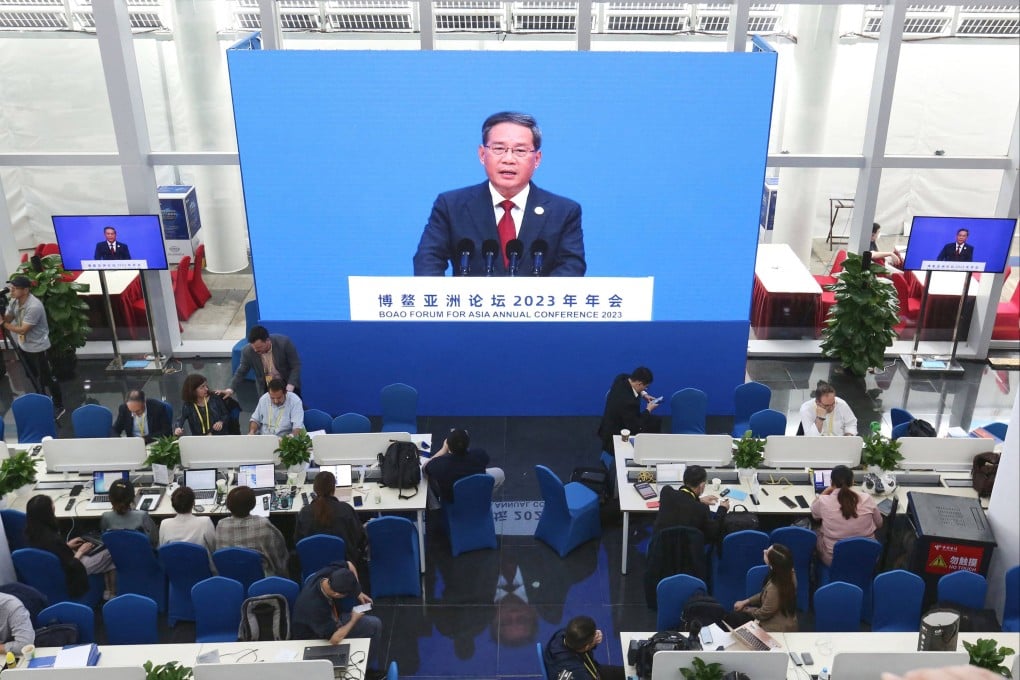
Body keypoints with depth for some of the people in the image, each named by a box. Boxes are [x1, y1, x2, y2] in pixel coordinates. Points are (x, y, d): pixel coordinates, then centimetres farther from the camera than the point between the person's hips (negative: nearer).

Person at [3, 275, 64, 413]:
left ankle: (58, 406, 15)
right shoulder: (14, 301, -3)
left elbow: (22, 330, -27)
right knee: (34, 377, 23)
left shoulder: (34, 306, -30)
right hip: (23, 346, 9)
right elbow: (7, 319, -1)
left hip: (37, 347, -9)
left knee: (47, 378, 2)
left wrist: (4, 324, -18)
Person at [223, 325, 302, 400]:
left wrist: (290, 387, -27)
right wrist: (231, 389, -18)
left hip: (288, 384, -1)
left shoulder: (284, 343, -26)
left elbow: (296, 366, -18)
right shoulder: (247, 351, -19)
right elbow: (241, 372, -4)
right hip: (266, 388, 1)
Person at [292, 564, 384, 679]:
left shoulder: (328, 573, -25)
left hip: (331, 619, 8)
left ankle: (374, 669, 20)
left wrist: (359, 593, -5)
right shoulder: (315, 607, -42)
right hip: (314, 638, -8)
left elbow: (349, 565, -1)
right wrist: (354, 620, -20)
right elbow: (335, 639, -37)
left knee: (375, 624, 3)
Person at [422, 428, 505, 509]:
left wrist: (444, 449, 1)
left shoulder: (439, 463, -33)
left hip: (449, 504, -1)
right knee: (499, 473, 18)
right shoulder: (480, 455, -29)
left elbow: (424, 467, -7)